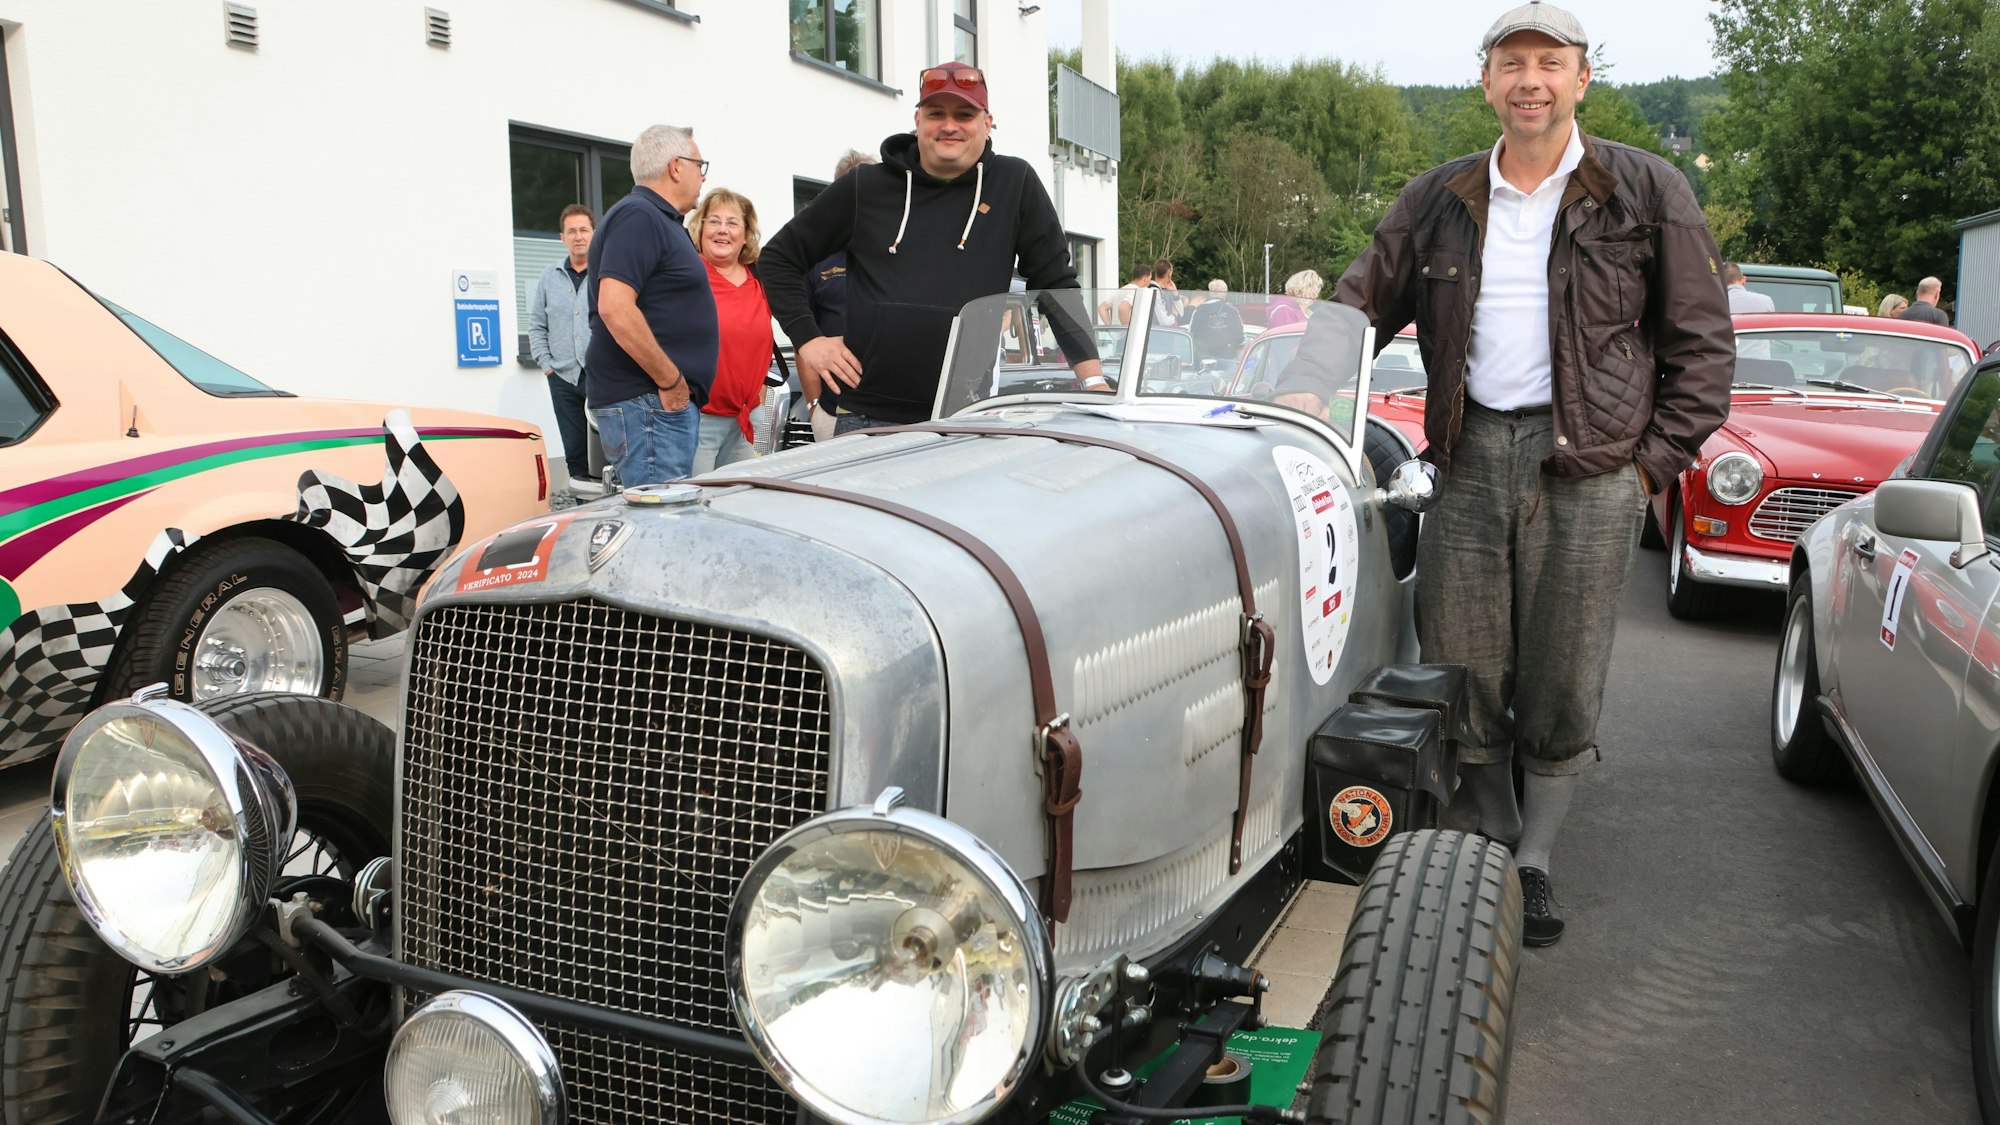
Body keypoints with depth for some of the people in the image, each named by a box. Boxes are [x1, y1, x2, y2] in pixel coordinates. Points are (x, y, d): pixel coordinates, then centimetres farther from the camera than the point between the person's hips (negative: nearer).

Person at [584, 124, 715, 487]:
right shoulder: (638, 216, -11)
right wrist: (671, 380, -18)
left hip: (669, 399, 10)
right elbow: (614, 307, -23)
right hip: (645, 402, -10)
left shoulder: (659, 221, 21)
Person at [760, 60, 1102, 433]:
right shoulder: (864, 188, 6)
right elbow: (780, 257, 15)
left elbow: (1056, 284, 6)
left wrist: (1093, 379, -2)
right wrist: (807, 338, 4)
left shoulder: (1015, 183, 5)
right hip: (867, 418, 1)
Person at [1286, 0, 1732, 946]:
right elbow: (1359, 303, 15)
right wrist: (1306, 385, -3)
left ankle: (1536, 862, 19)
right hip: (1469, 459, 3)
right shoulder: (1436, 202, 11)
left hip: (1588, 467, -2)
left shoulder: (1646, 192, 4)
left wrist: (1654, 463, -3)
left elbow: (1701, 343, 5)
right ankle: (1496, 851, 22)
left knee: (1561, 685, 1)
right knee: (1459, 677, 4)